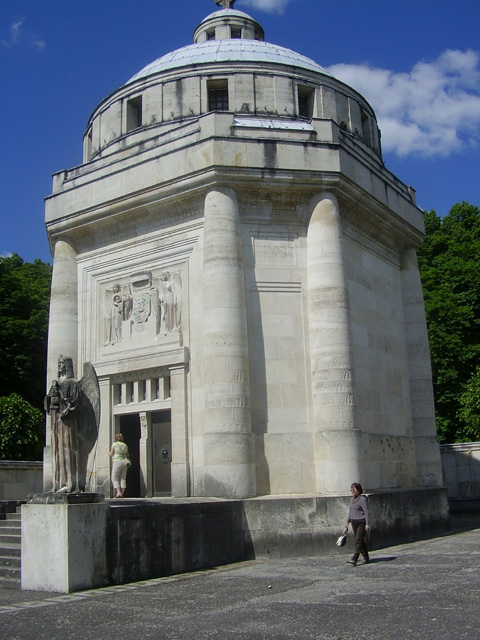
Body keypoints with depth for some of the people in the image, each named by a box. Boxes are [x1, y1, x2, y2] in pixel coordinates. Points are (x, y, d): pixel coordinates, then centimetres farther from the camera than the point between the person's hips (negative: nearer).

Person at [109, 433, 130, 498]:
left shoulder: (114, 444, -2)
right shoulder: (125, 445, 13)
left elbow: (111, 455, 2)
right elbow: (127, 455, 19)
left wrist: (109, 453, 24)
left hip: (117, 462, -5)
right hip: (124, 462, 5)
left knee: (114, 478, -1)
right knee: (123, 478, 8)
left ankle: (118, 492, -15)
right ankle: (122, 493, 4)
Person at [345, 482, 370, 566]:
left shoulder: (363, 499, -13)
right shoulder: (352, 499, 12)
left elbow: (366, 512, -17)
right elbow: (351, 511, 19)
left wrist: (367, 524, -23)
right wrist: (348, 522, 18)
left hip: (362, 522, -8)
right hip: (354, 522, 8)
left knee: (359, 540, -13)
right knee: (360, 541, 11)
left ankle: (354, 559, -20)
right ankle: (366, 558, 22)